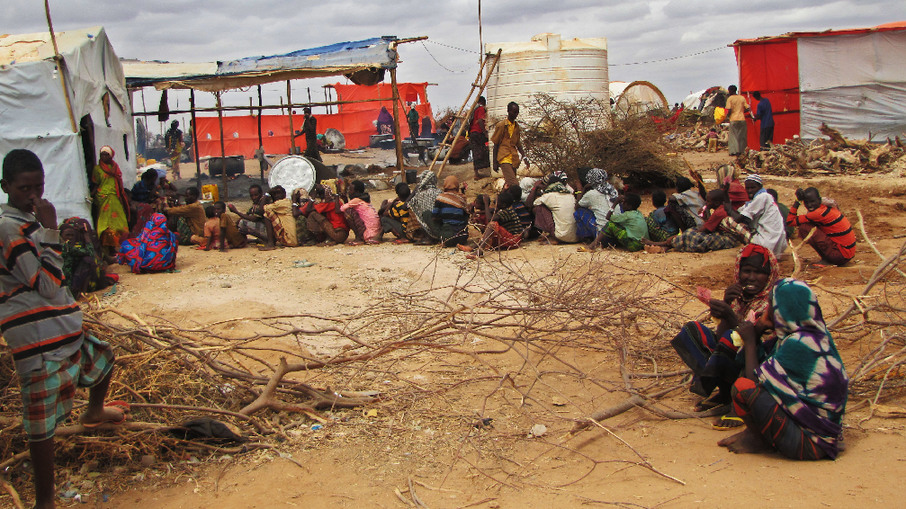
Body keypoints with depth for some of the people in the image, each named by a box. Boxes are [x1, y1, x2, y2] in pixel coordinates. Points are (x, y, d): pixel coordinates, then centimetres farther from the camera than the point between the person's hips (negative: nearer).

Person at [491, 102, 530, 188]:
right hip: (504, 159, -7)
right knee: (514, 185, -20)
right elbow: (495, 145, -1)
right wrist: (495, 163, -4)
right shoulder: (501, 125, -4)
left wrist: (524, 157, 7)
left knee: (510, 184, 5)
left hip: (514, 160, 7)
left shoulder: (517, 127, 15)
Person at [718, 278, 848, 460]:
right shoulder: (817, 333, 7)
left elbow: (756, 381, -14)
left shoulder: (798, 343, -21)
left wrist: (750, 341, -3)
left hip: (811, 442, -10)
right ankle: (757, 432, 7)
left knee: (743, 386, -19)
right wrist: (756, 334, 4)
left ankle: (760, 440, 4)